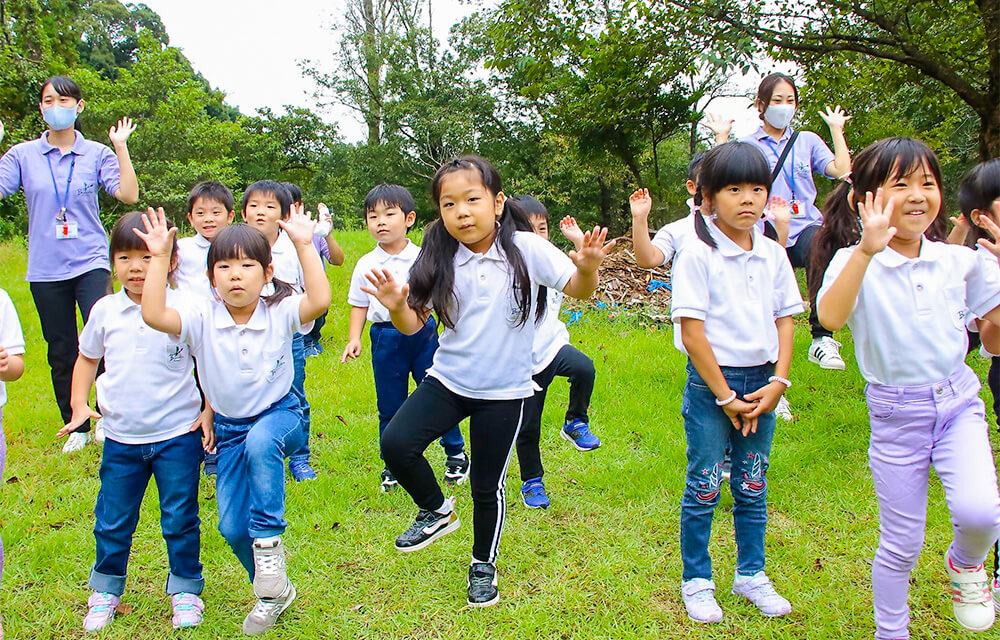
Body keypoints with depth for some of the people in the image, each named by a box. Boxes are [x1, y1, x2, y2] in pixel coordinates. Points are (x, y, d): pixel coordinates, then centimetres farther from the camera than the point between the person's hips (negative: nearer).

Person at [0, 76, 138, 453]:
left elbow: (129, 195, -9)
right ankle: (77, 426, 25)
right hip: (45, 269, 2)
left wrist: (121, 146, -11)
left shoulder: (97, 154, 3)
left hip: (90, 262, -2)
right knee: (61, 352, 9)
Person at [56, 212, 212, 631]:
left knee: (180, 519, 9)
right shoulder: (105, 311, 0)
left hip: (177, 434, -3)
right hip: (120, 437, 3)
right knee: (112, 521, 15)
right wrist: (78, 405, 4)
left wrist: (209, 411, -6)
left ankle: (185, 590, 28)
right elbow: (87, 357, 15)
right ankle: (105, 591, 37)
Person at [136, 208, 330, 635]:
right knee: (232, 527, -1)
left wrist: (304, 247, -33)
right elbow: (153, 315, -27)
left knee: (260, 442, -40)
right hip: (230, 427, 3)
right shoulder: (202, 318, -10)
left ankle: (269, 541, -21)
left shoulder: (279, 313, -14)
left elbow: (319, 300, -33)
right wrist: (160, 259, -28)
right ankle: (274, 591, 26)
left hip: (280, 413, -2)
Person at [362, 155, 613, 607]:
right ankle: (436, 511, 14)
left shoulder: (525, 249, -11)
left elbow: (579, 291, -8)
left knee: (487, 487, 8)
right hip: (448, 381, 2)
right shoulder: (438, 260, -5)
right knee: (395, 443, -16)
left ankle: (483, 565, 36)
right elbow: (413, 324, -2)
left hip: (503, 392, -2)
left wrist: (587, 267, -30)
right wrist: (397, 306, -24)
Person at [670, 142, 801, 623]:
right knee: (703, 489, 5)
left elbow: (784, 319, 9)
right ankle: (696, 581, 22)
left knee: (753, 487, 15)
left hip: (761, 381, 5)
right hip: (710, 382, -5)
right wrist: (724, 397, -13)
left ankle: (751, 574, 32)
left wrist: (778, 382, -3)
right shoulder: (697, 256, -11)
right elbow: (692, 332, -14)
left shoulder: (773, 254, 5)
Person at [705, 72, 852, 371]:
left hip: (806, 225, 0)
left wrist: (836, 130, 11)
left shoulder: (807, 140, 17)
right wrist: (721, 138, -4)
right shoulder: (748, 145, 11)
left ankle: (822, 338, -30)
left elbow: (841, 171, 4)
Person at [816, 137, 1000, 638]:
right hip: (895, 412, -2)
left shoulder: (957, 261, -1)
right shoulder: (857, 263, -13)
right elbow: (830, 317, -33)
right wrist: (867, 249, -42)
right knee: (902, 544, 8)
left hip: (958, 399, 3)